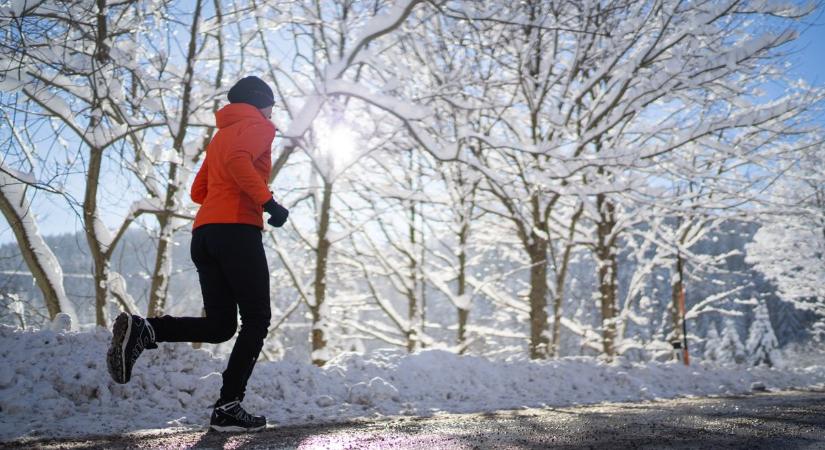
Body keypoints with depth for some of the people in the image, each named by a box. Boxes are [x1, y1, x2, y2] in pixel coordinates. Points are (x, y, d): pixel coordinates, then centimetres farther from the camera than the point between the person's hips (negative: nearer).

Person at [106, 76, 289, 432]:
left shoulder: (221, 134, 30)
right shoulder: (258, 126, 4)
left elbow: (198, 191, 27)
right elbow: (237, 159, -19)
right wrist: (266, 200, -21)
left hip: (204, 232, 8)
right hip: (238, 230, -8)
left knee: (219, 325, 8)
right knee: (256, 320, -1)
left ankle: (142, 329, -13)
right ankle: (228, 408, -8)